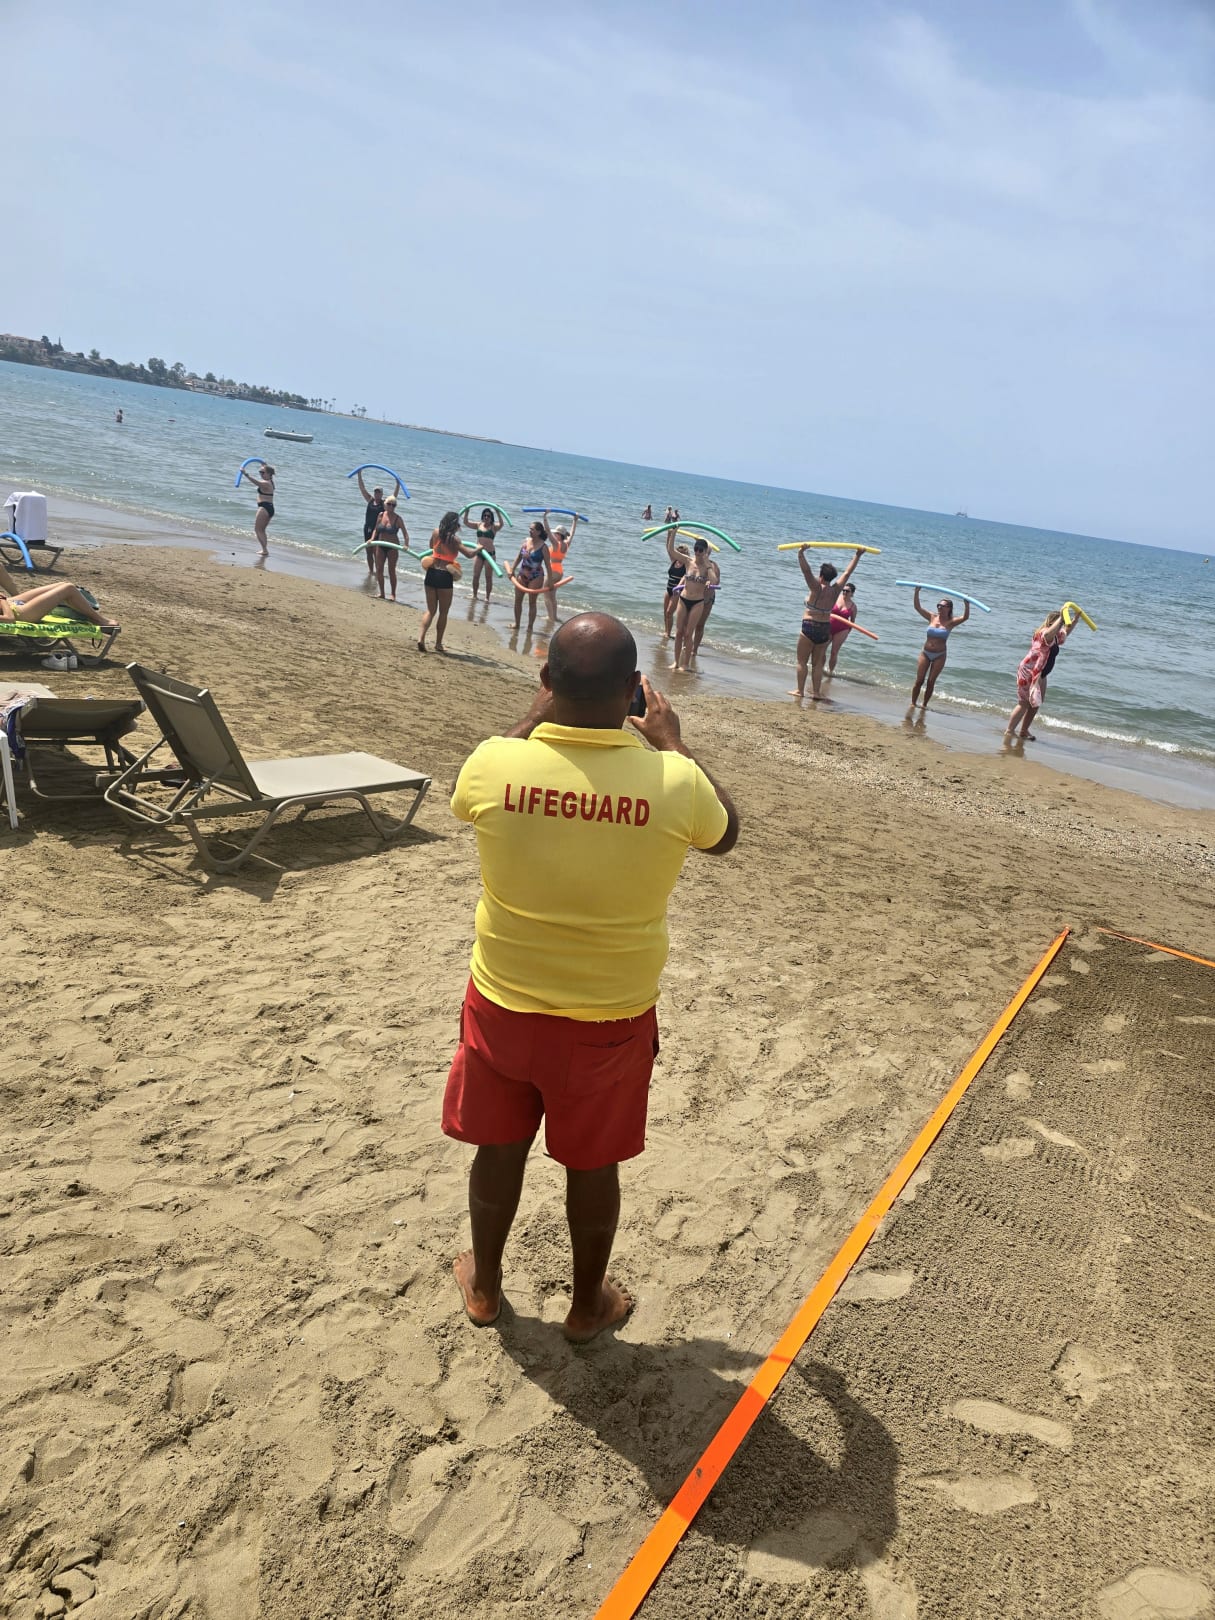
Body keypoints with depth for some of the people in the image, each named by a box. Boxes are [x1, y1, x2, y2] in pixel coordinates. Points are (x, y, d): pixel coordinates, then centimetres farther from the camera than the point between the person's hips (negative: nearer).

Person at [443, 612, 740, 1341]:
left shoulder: (495, 763, -21)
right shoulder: (674, 783, -22)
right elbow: (726, 835, 2)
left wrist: (536, 716, 11)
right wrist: (673, 742, 9)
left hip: (503, 1005, 1)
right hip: (610, 1021, -1)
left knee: (499, 1148, 23)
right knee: (593, 1164, 21)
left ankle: (484, 1284, 47)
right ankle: (588, 1304, 44)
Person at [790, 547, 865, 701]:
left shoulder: (817, 589, -11)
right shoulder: (835, 590, 2)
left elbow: (806, 570, -21)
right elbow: (847, 573, 12)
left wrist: (801, 553, -24)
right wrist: (858, 556, 21)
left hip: (809, 628, -5)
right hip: (825, 630, 5)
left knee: (802, 661, 4)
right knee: (817, 662, 11)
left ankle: (800, 690, 3)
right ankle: (816, 692, 10)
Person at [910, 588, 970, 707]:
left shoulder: (950, 622, -5)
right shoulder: (932, 617, 1)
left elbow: (965, 617, -21)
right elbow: (917, 607, -4)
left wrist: (967, 605, -38)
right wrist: (917, 592, -17)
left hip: (939, 656, -2)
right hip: (925, 653, 2)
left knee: (931, 682, 3)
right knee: (919, 681, 1)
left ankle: (924, 705, 15)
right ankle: (913, 704, 10)